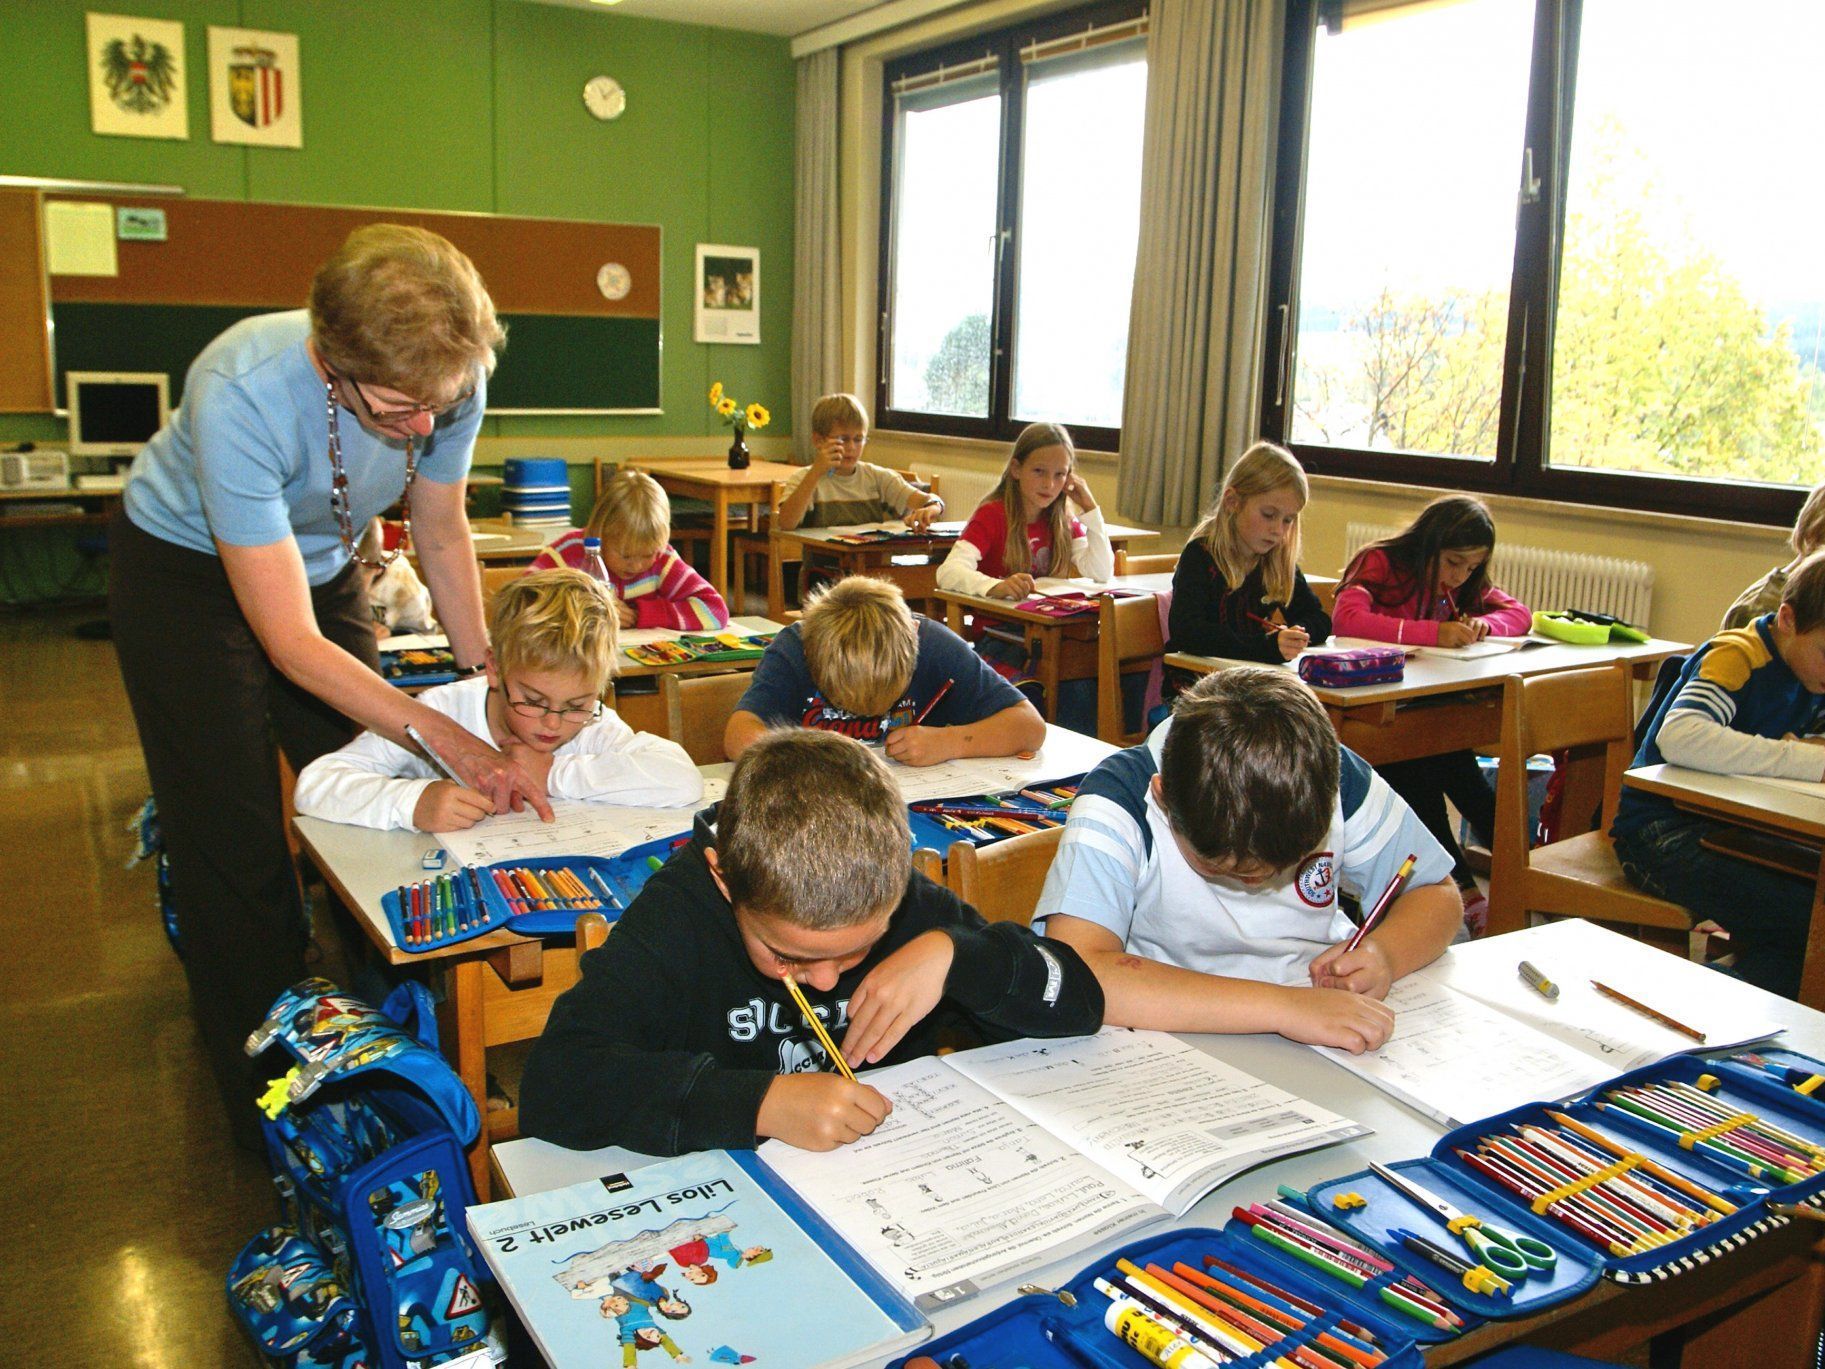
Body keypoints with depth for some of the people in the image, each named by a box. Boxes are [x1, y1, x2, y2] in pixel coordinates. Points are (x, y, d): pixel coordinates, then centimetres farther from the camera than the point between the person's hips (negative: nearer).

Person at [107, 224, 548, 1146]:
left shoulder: (447, 382, -25)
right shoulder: (242, 394, -40)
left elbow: (441, 532, -4)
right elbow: (289, 640, -36)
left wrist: (484, 672, -11)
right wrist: (450, 740, -40)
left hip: (323, 566, 5)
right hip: (187, 572, -4)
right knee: (236, 844, -5)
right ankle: (259, 1090, 12)